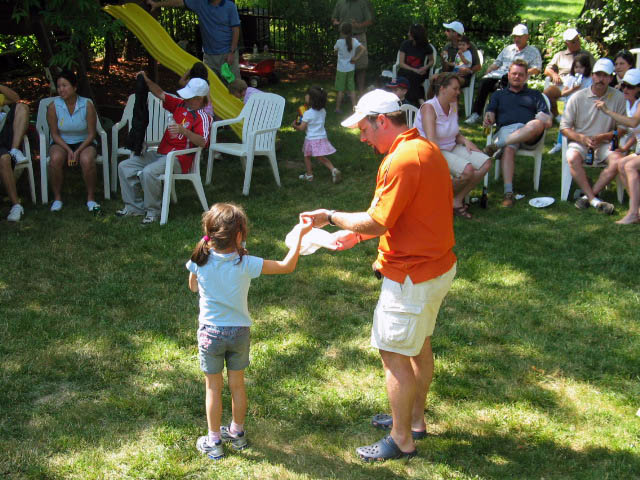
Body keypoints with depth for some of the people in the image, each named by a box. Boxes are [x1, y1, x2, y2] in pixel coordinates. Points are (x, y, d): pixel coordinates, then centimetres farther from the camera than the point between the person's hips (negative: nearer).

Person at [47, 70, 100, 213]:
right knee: (55, 158, -33)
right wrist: (68, 151, -18)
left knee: (87, 159, -35)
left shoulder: (87, 105, -9)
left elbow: (91, 134, -7)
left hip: (84, 142, -1)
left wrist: (78, 151, -20)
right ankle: (57, 198, -16)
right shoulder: (53, 106, -7)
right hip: (62, 143, 1)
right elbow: (55, 134, -3)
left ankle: (91, 198, -17)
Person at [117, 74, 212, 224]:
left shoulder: (203, 117, -11)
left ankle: (153, 211, -16)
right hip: (160, 154, 9)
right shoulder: (181, 105, 13)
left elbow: (202, 142, -26)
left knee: (149, 172, -34)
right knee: (124, 166, 2)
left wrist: (183, 130, -39)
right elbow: (161, 94, 16)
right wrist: (147, 81, 0)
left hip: (178, 159, -9)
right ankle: (134, 206, 5)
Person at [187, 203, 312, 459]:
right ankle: (237, 433, 35)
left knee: (213, 388, 13)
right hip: (239, 332, 0)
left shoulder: (200, 262, -15)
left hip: (210, 332, 0)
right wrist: (299, 234, -7)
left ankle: (214, 441, 23)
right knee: (237, 384, 18)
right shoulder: (246, 264, -20)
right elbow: (287, 266, -14)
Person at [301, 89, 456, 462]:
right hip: (438, 265, 10)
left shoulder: (402, 160, -24)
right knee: (419, 345, 22)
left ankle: (402, 440, 14)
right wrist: (357, 235, 11)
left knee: (394, 353, 2)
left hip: (413, 276, -10)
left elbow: (375, 221, -24)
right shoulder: (426, 149, 9)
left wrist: (331, 217, -8)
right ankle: (415, 419, 38)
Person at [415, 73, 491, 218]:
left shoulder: (453, 105, 7)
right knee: (467, 170, -29)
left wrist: (465, 141, -3)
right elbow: (431, 142, -26)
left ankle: (457, 200, -2)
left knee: (485, 163, -8)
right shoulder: (429, 108, -17)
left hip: (452, 148, 8)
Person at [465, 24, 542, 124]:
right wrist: (487, 73, 7)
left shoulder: (533, 51, 14)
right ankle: (475, 113, -28)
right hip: (498, 74, 5)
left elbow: (537, 69, 3)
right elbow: (496, 63, 27)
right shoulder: (508, 49, 30)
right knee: (484, 81, -26)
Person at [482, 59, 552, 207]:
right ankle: (508, 193, -47)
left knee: (537, 124, -38)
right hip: (506, 129, 0)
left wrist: (545, 120, -11)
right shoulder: (498, 94, 31)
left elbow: (547, 121, 15)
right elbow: (490, 114, 15)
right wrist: (488, 119, -11)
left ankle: (497, 145, -45)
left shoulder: (535, 95, 28)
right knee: (508, 149, -36)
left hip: (529, 134, 0)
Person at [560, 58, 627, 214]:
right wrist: (581, 138, -16)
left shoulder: (618, 98, 1)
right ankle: (594, 200, -31)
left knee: (618, 160, -30)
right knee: (573, 158, -34)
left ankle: (588, 196, -24)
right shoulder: (578, 97, 0)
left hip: (604, 143, 1)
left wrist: (603, 137, -14)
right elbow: (564, 127, 1)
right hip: (580, 141, -1)